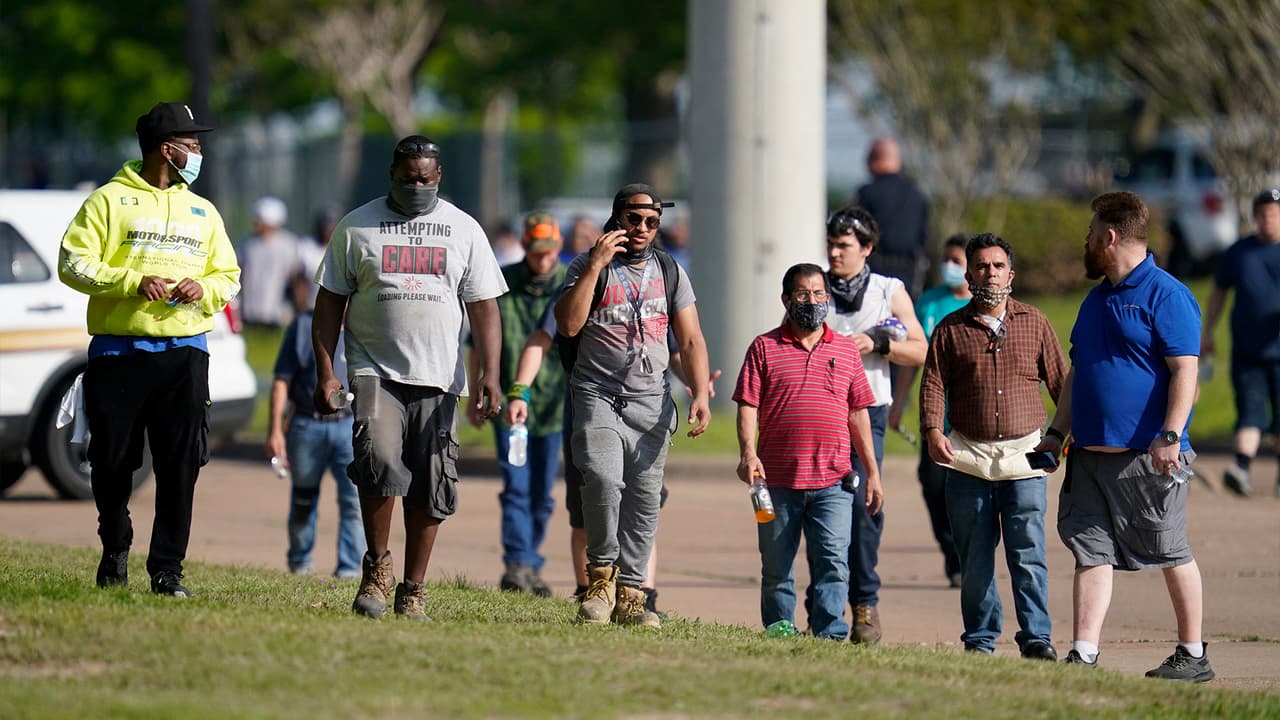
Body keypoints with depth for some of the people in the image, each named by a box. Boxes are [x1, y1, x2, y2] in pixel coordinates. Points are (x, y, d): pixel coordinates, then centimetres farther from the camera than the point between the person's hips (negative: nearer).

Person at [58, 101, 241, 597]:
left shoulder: (202, 212, 17)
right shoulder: (110, 201, 2)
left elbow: (229, 276, 21)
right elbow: (73, 264, -5)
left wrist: (205, 288, -2)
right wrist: (133, 281, -16)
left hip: (184, 352, 3)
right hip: (118, 351, -3)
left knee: (180, 467, -4)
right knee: (112, 460, 3)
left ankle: (167, 568, 1)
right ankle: (115, 548, 26)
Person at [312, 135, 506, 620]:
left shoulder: (463, 230, 8)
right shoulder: (357, 227, 5)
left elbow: (483, 308, 7)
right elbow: (330, 304, 6)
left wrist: (490, 374, -4)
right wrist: (325, 373, -3)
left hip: (438, 378, 2)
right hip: (375, 372, -2)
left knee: (429, 486, 1)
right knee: (379, 457, -23)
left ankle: (413, 589, 10)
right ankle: (377, 565, -6)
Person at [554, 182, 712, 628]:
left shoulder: (670, 272, 13)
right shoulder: (588, 267, 3)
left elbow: (690, 340, 12)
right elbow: (569, 325, -12)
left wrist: (700, 394, -2)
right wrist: (595, 265, -14)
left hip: (651, 400, 3)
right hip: (598, 394, -3)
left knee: (644, 500, 0)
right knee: (604, 479, -24)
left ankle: (629, 595, 5)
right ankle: (601, 573, -9)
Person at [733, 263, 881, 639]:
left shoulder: (846, 350, 13)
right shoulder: (765, 348, 6)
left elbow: (858, 412, 15)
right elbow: (748, 406, 1)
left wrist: (872, 472, 12)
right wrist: (748, 453, -15)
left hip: (833, 481, 1)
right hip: (777, 479, 0)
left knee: (833, 565, -11)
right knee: (776, 572, 6)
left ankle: (830, 636, -14)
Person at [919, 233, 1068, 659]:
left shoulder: (1034, 323, 10)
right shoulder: (951, 329, 8)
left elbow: (1060, 381, 12)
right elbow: (933, 383, 2)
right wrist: (933, 431, -14)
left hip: (1023, 457, -1)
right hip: (969, 460, 1)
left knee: (1028, 553, -7)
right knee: (974, 557, 3)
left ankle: (1037, 637, -4)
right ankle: (980, 640, 11)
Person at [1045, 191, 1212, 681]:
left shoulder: (1166, 296, -8)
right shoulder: (1097, 299, 18)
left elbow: (1185, 371, -14)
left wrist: (1170, 436, -23)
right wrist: (1057, 433, 20)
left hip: (1147, 457, -8)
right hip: (1090, 453, 8)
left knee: (1171, 554, 2)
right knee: (1090, 552, 1)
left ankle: (1193, 655, 12)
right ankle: (1083, 655, -2)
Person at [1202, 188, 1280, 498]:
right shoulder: (1239, 252, 9)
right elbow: (1219, 291, 19)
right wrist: (1206, 332, 15)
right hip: (1246, 350, 1)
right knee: (1250, 410, -10)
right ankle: (1242, 469, -23)